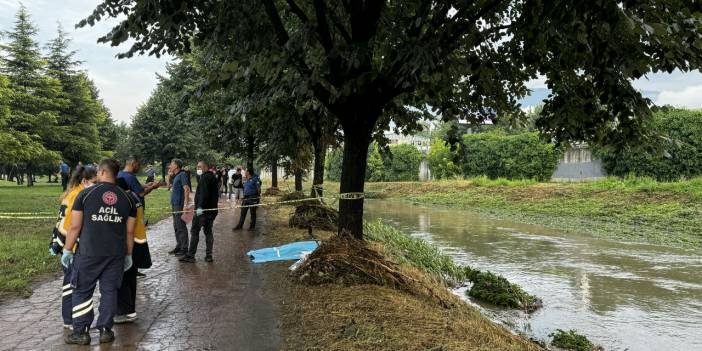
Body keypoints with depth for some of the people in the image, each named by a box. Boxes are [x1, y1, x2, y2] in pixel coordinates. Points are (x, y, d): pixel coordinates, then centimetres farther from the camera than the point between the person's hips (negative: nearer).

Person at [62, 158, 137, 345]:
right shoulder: (127, 198, 4)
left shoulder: (86, 194, -4)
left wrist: (67, 250, 6)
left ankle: (81, 331, 14)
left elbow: (75, 227, -4)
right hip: (116, 254, 2)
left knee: (82, 291, 10)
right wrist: (128, 255, 16)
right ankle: (105, 330, 16)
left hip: (89, 253, -2)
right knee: (109, 291, 11)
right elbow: (130, 231, 7)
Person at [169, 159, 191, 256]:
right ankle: (179, 246, 24)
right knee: (176, 226, 15)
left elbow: (187, 189, -21)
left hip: (180, 204, -10)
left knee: (181, 227, -5)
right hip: (175, 204, 10)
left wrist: (186, 204, -27)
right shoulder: (176, 176, 16)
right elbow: (170, 186, 26)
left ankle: (184, 248, 0)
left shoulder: (182, 174, -13)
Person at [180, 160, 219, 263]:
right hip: (212, 210, 9)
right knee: (208, 232, 12)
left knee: (194, 231, -3)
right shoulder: (213, 177, 16)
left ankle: (190, 255, -1)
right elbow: (216, 193, 21)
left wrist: (200, 206, -29)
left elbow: (204, 193, -25)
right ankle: (209, 255, 12)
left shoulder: (204, 177, -13)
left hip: (202, 210, -9)